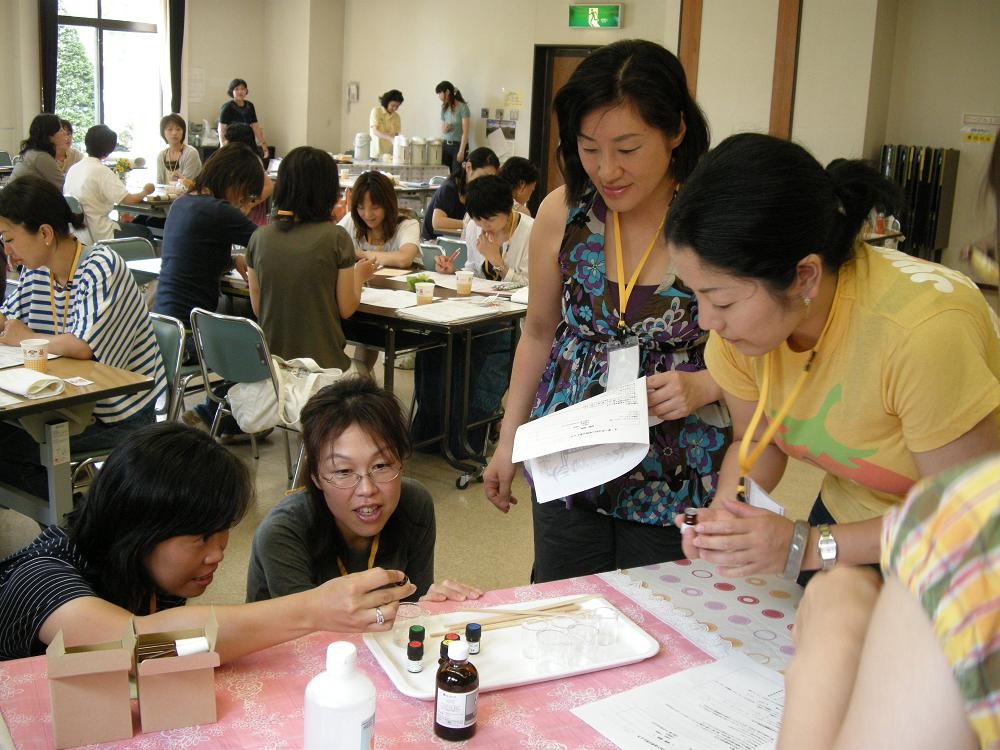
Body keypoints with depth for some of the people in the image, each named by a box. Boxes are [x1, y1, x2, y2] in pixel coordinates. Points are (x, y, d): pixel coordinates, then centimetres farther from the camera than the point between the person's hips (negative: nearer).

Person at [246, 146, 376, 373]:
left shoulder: (259, 237, -1)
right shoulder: (335, 238, -11)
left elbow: (257, 308, 7)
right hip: (323, 361, -3)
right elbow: (346, 309, -4)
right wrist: (359, 275, 16)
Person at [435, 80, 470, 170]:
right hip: (445, 145, 5)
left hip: (458, 145, -5)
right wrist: (444, 129, -6)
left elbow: (465, 132, -12)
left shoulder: (462, 107, -8)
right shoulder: (444, 109, 10)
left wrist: (461, 151, -18)